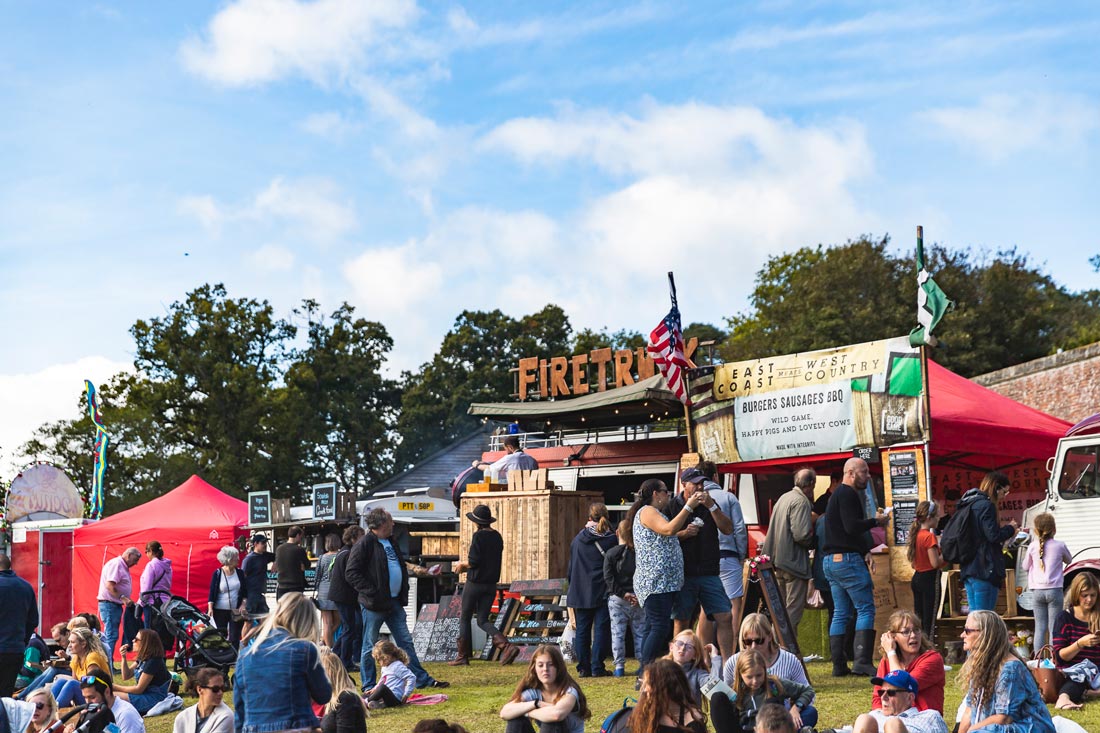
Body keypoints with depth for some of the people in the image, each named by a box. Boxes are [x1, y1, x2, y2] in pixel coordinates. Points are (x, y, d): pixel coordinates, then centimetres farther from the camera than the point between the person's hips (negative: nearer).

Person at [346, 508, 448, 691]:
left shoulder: (391, 542, 14)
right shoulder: (365, 544, -12)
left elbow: (401, 566, 23)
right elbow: (351, 573, -16)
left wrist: (403, 592, 10)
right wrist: (371, 592, -19)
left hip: (395, 602, 8)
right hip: (375, 604, -8)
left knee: (406, 642, 11)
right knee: (370, 646, 2)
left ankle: (422, 679, 16)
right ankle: (368, 686, 10)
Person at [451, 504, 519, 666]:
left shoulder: (478, 536, -13)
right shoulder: (497, 537, 10)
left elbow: (473, 561, -19)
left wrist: (462, 564, 2)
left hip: (474, 584, -6)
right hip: (491, 584, 6)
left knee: (465, 619, 9)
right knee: (483, 621, 10)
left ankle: (462, 656, 13)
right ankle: (507, 646, -11)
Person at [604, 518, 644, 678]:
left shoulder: (611, 554, -2)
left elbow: (608, 578, -9)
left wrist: (623, 593, -10)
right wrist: (639, 594, -7)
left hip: (616, 598, -1)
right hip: (637, 598, 1)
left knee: (617, 632, 3)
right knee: (639, 632, 7)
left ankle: (619, 665, 2)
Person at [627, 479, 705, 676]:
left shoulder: (653, 512, 25)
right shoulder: (647, 511, -7)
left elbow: (667, 538, 27)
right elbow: (668, 529, -22)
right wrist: (688, 507, -17)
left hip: (664, 582, 11)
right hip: (655, 582, -11)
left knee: (653, 629, 8)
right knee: (659, 629, -15)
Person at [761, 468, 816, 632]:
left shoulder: (784, 498, 14)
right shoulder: (801, 502, -15)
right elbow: (801, 535, -24)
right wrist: (814, 543, -4)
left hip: (778, 558, 9)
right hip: (794, 561, -9)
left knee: (782, 608, 18)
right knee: (794, 610, -5)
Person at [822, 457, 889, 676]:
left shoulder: (837, 494, 22)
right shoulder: (848, 494, -10)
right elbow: (852, 527, -21)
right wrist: (876, 521, -9)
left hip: (831, 560, 10)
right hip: (848, 559, -10)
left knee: (841, 613, 9)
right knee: (866, 609, -8)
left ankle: (839, 664, 6)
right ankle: (861, 661, -16)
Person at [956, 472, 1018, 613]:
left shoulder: (970, 504, 18)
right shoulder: (986, 506, -11)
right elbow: (993, 536, -16)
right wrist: (1010, 528, 1)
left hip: (968, 569, 9)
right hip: (985, 569, -9)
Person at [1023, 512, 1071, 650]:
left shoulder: (1033, 546, 0)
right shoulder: (1059, 545, -3)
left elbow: (1025, 566, 15)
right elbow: (1069, 560, 17)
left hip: (1037, 591, 2)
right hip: (1054, 591, -2)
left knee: (1040, 627, 5)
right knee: (1054, 627, 0)